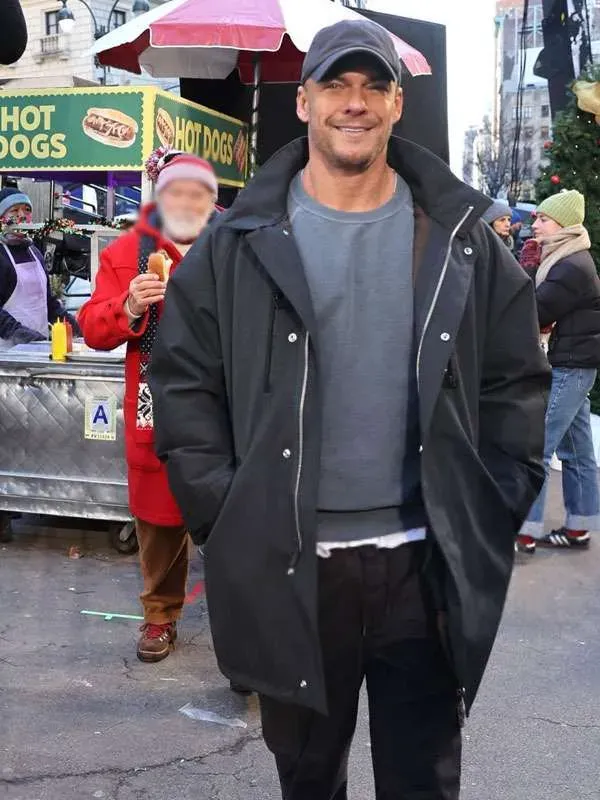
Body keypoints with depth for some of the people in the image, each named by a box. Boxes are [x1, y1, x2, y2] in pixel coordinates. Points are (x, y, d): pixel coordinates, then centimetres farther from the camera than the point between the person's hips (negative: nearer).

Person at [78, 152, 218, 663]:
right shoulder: (126, 252, 5)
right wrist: (129, 307, -17)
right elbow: (94, 330, 0)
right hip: (156, 411, 1)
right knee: (158, 516, 10)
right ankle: (161, 615, 26)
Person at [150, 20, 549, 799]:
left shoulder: (463, 240, 3)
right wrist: (220, 511, -5)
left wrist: (495, 508, 0)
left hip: (427, 563, 0)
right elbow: (183, 380, 3)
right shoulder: (237, 244, 0)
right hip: (288, 563, 0)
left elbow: (517, 381, 7)